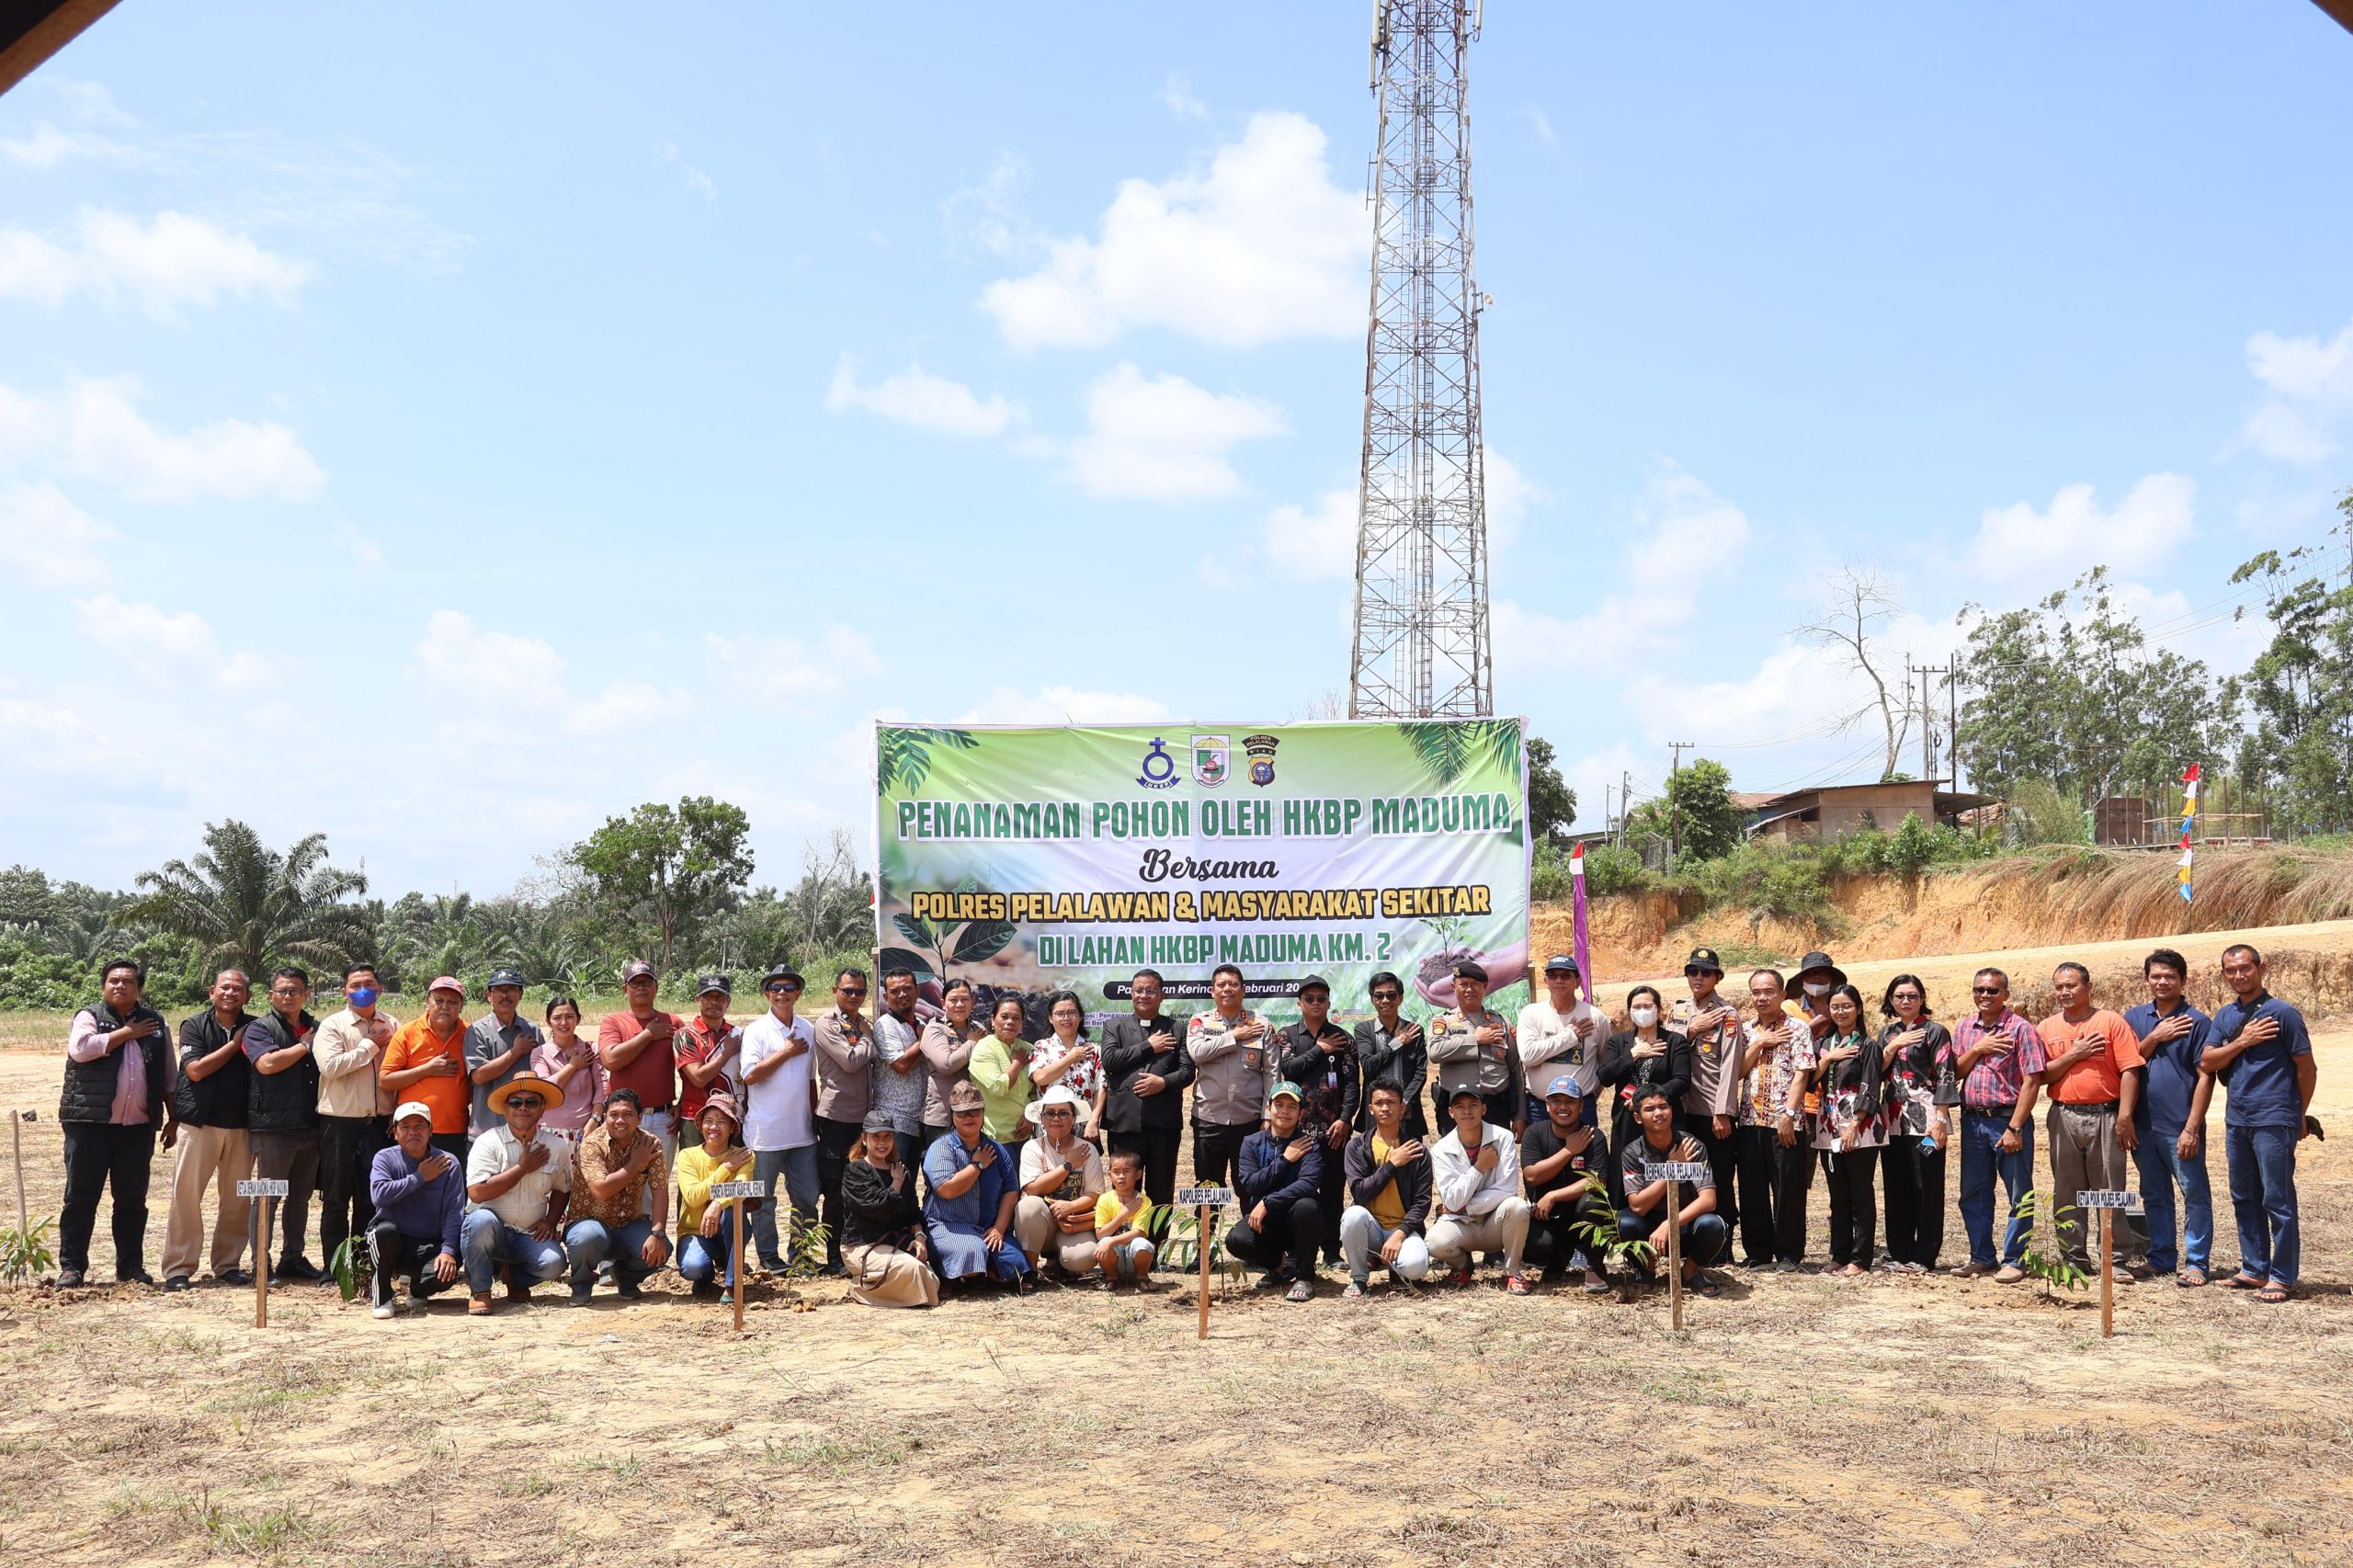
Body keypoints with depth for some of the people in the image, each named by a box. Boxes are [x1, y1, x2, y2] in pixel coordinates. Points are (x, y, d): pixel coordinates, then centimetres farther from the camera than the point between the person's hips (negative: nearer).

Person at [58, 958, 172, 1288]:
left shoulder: (156, 1023, 14)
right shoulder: (89, 1016, 3)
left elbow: (168, 1076, 18)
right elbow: (80, 1048, -18)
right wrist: (127, 1033, -10)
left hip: (138, 1126, 3)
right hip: (90, 1123, -3)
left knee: (132, 1199, 6)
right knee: (81, 1196, 0)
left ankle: (131, 1266, 13)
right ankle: (71, 1266, 7)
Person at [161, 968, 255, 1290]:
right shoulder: (195, 1027, 2)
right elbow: (195, 1070, -10)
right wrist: (235, 1043, -9)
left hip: (241, 1127, 2)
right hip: (198, 1123, -2)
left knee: (236, 1199, 7)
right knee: (185, 1194, -3)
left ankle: (228, 1264, 16)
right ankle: (178, 1268, 3)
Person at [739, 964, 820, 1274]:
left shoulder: (807, 1030, 10)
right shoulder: (757, 1030, -6)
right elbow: (750, 1075, -16)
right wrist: (786, 1052, -13)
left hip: (801, 1130, 5)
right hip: (766, 1130, -5)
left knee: (807, 1197, 8)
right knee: (763, 1199, 5)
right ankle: (768, 1256, 17)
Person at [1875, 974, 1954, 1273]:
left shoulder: (1936, 1032, -2)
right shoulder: (1887, 1033, 15)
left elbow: (1945, 1078, -8)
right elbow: (1876, 1074, 9)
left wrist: (1940, 1121, -15)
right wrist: (1892, 1047, -6)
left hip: (1925, 1121, -5)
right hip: (1894, 1121, 5)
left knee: (1926, 1188, -1)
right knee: (1897, 1188, 8)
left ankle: (1924, 1257, 4)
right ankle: (1900, 1252, 15)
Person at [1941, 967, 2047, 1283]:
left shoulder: (2020, 1029, -7)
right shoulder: (1964, 1028, 11)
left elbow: (2031, 1081, -12)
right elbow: (1954, 1073, 9)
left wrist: (2014, 1128, -17)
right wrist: (1977, 1050, -8)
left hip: (2008, 1119, -6)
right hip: (1972, 1120, 6)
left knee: (2019, 1195, 1)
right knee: (1973, 1194, 11)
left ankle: (2014, 1261, 10)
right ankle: (1981, 1257, 22)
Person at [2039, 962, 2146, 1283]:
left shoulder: (2111, 1022, 0)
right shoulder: (2046, 1028, 9)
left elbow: (2129, 1071, -6)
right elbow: (2042, 1076, 3)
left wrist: (2124, 1116, -13)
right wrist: (2074, 1055, -9)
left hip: (2105, 1116, -3)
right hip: (2063, 1117, 3)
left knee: (2110, 1191, 0)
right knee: (2067, 1193, 7)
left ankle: (2117, 1261, 6)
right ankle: (2074, 1259, 14)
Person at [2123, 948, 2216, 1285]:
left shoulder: (2197, 1022, -4)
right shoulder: (2134, 1017, 10)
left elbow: (2205, 1077, -7)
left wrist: (2192, 1127, -13)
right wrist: (2155, 1038, -9)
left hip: (2180, 1126, -5)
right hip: (2143, 1125, 5)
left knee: (2195, 1195, -1)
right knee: (2154, 1196, 12)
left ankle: (2196, 1263, 5)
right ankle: (2161, 1259, 21)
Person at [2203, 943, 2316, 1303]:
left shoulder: (2281, 1013, -6)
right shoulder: (2225, 1016, 12)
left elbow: (2307, 1068, -3)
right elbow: (2207, 1062, 3)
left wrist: (2300, 1117, 3)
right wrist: (2242, 1041, -10)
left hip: (2273, 1121, -7)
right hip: (2236, 1121, 7)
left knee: (2278, 1201, -4)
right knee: (2245, 1199, 12)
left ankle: (2283, 1276, 2)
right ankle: (2255, 1269, 22)